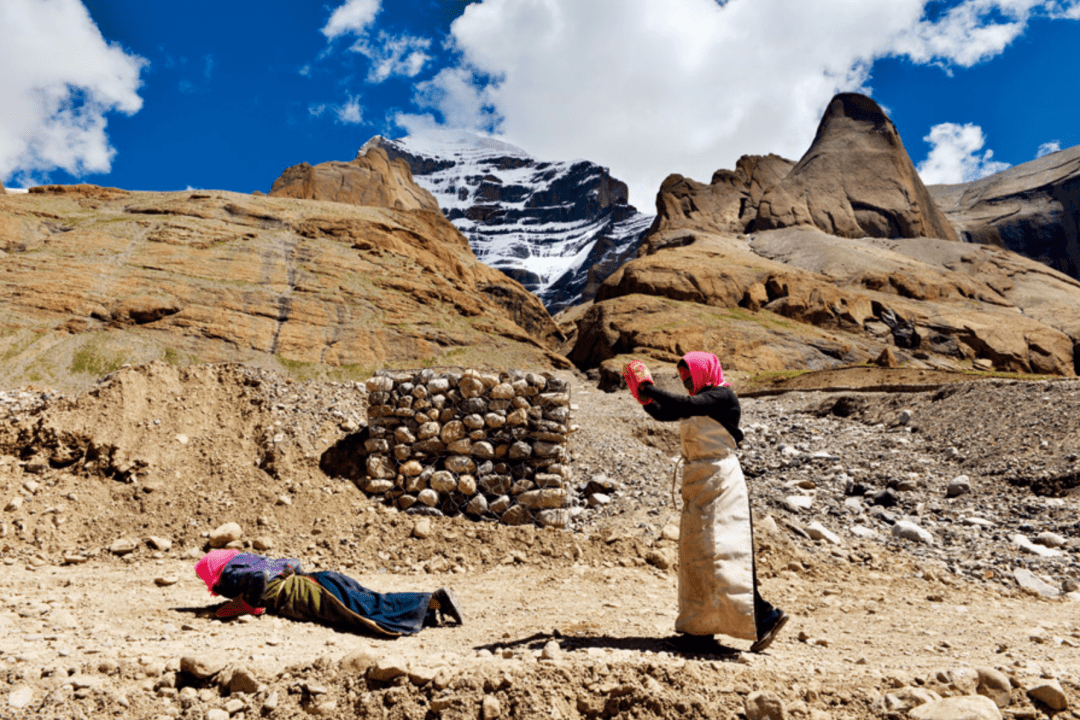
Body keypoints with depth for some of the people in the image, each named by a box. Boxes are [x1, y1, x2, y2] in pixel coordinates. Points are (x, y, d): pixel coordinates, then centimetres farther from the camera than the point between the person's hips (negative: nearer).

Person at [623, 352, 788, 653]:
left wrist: (649, 389, -16)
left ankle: (765, 615, -4)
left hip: (718, 481, -9)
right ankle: (701, 631, 16)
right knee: (696, 553, 9)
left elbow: (685, 406, -23)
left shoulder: (723, 396, -10)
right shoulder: (700, 401, 16)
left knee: (719, 552, -11)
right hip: (700, 484, 9)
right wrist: (644, 397, 1)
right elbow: (663, 413, 16)